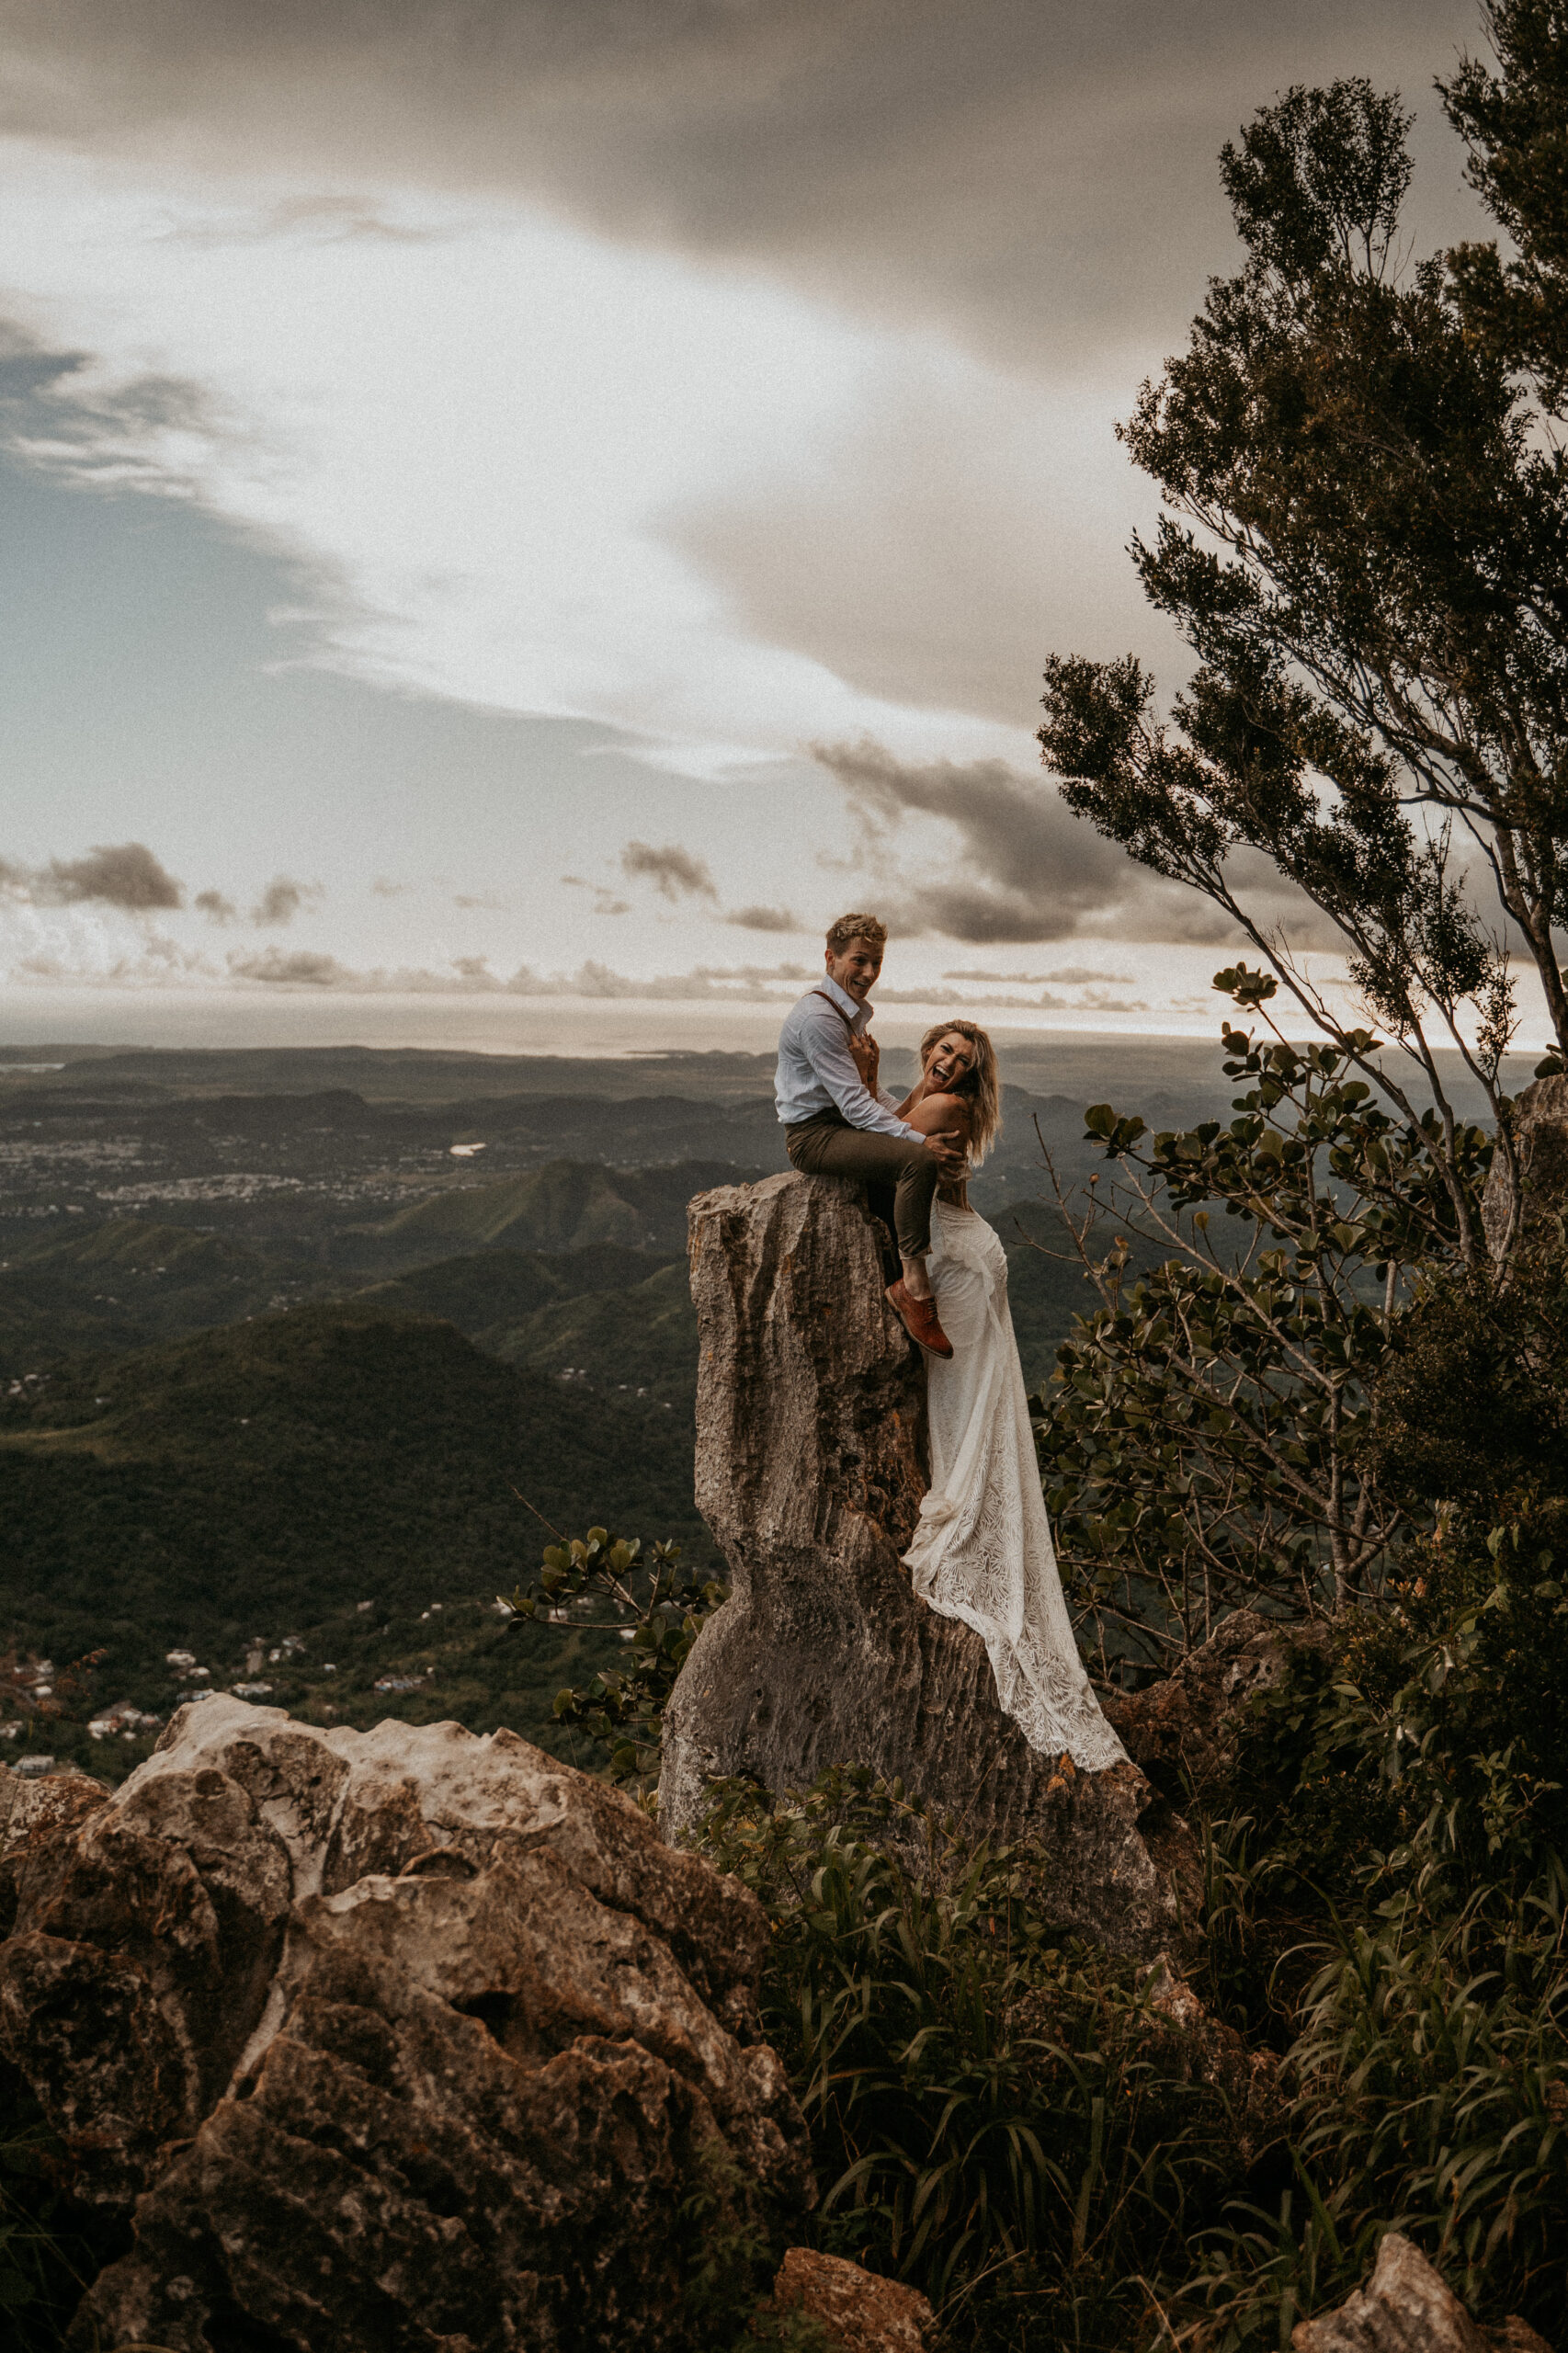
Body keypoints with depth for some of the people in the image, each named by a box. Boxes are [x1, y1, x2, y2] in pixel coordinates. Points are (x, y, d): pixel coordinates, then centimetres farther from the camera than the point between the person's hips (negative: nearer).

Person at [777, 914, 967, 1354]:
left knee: (943, 1146, 9)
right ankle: (913, 1286, -24)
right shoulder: (817, 1017, -17)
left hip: (847, 1128, 10)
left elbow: (871, 1090, 19)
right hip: (815, 1137, -10)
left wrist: (919, 1127, 3)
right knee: (918, 1159, -29)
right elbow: (855, 1104, -23)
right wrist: (919, 1139, -28)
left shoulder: (853, 1013, 16)